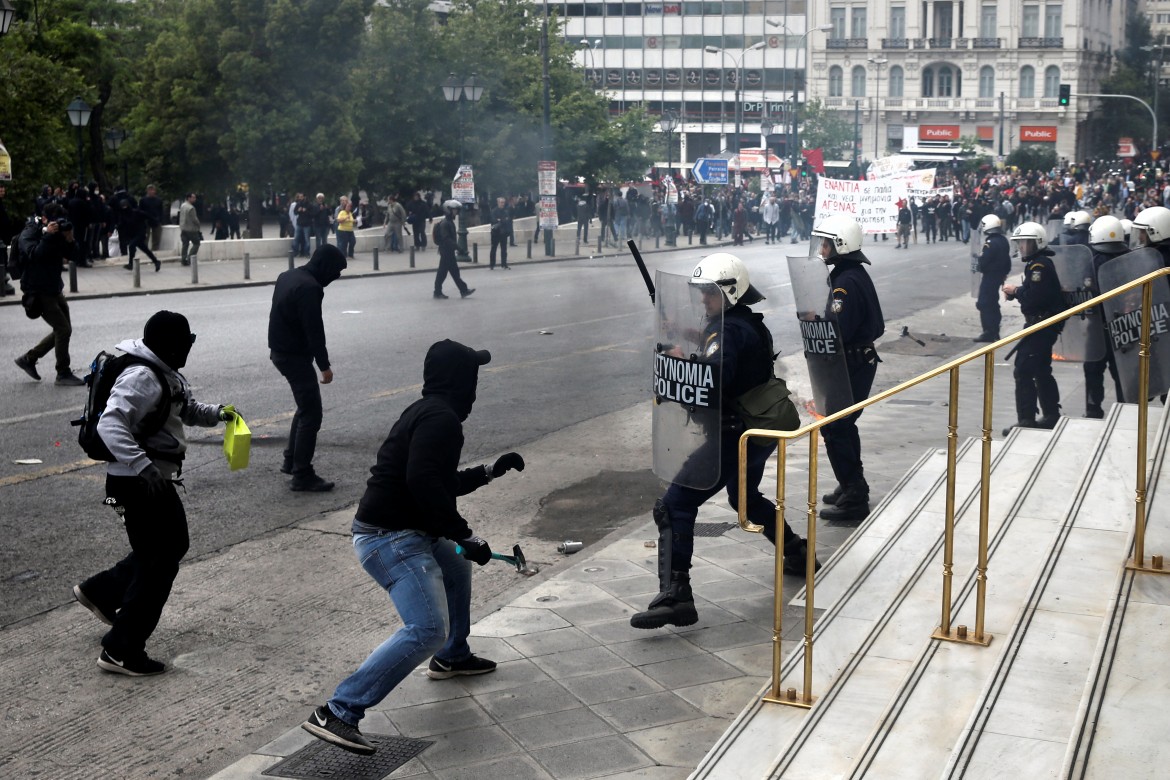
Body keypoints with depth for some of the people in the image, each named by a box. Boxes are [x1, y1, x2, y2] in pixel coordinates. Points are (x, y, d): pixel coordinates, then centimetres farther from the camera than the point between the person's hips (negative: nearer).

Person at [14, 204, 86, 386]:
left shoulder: (57, 232, 8)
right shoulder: (29, 234, -11)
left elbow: (68, 256, 6)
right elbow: (35, 254, -28)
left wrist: (69, 240, -11)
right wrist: (48, 235, -33)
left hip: (54, 289, 8)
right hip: (38, 291, -8)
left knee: (62, 330, 11)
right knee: (63, 329, -14)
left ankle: (28, 359, 23)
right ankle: (63, 374, -4)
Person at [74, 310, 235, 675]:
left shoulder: (167, 374, 9)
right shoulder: (141, 378, -23)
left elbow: (186, 410, 26)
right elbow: (110, 425, -35)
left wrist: (216, 413, 8)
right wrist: (142, 466, -46)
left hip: (157, 478, 10)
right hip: (139, 482, -10)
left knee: (173, 546, 24)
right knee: (159, 565, -4)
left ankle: (98, 591, 37)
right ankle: (120, 652, 4)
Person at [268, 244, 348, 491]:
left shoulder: (287, 276, 9)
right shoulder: (309, 287, -22)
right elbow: (314, 330, -22)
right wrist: (325, 365, -16)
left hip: (280, 350, 10)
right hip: (295, 356, -10)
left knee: (305, 406, 23)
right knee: (311, 414, -5)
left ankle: (291, 460, 29)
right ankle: (302, 475, -3)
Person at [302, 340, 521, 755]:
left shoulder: (426, 412, 17)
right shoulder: (441, 418, -15)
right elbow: (424, 483, -28)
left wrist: (489, 471, 30)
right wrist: (464, 535, -23)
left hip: (408, 532, 11)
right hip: (392, 538, -11)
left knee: (457, 567, 33)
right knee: (427, 629, -20)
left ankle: (451, 657, 49)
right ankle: (338, 713, -22)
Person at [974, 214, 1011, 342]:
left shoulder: (990, 243, -22)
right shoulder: (1003, 241, 7)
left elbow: (983, 263, -22)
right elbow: (1008, 260, 15)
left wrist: (980, 257, -2)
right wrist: (1004, 272, 24)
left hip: (990, 276, -9)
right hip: (999, 276, 9)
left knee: (984, 304, -4)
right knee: (992, 303, 18)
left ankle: (989, 332, -4)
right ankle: (994, 332, 24)